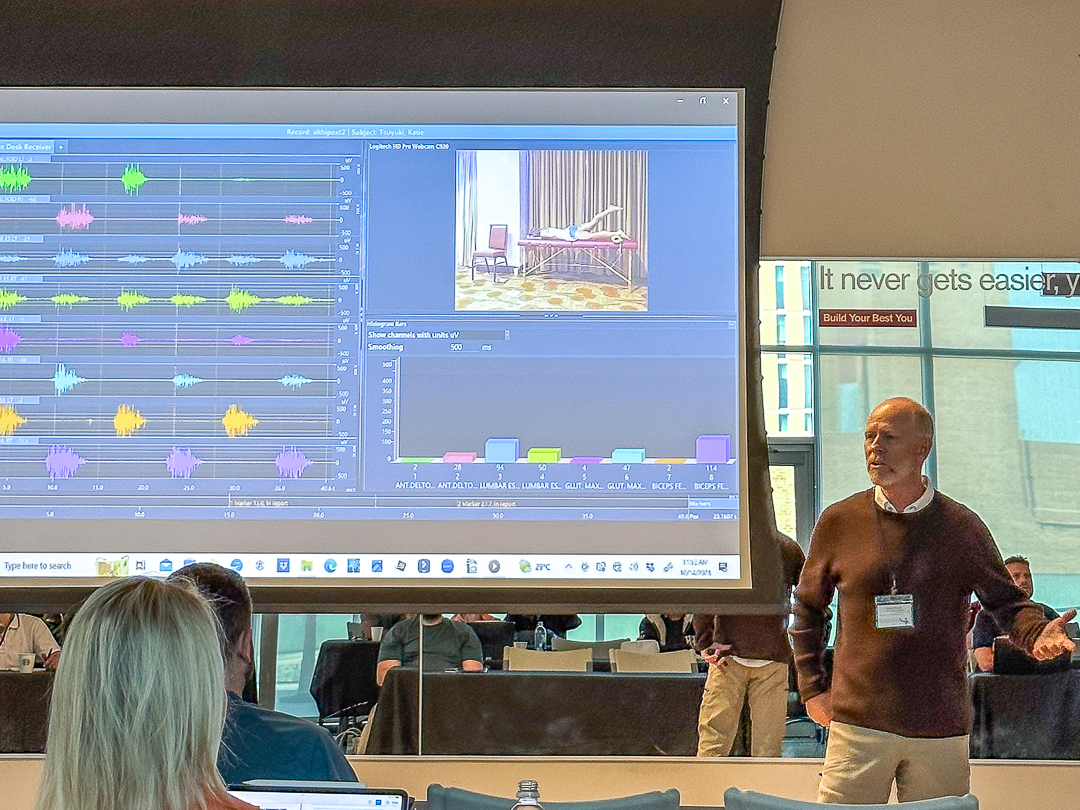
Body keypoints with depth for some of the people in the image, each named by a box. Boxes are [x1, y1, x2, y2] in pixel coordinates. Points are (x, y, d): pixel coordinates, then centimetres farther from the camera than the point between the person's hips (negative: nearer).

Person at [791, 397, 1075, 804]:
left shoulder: (961, 526, 3)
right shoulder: (839, 521, 3)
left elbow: (1006, 601, 9)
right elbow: (808, 608, 13)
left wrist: (1036, 633, -13)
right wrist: (812, 688, 8)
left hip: (941, 728, 1)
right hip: (858, 722, 0)